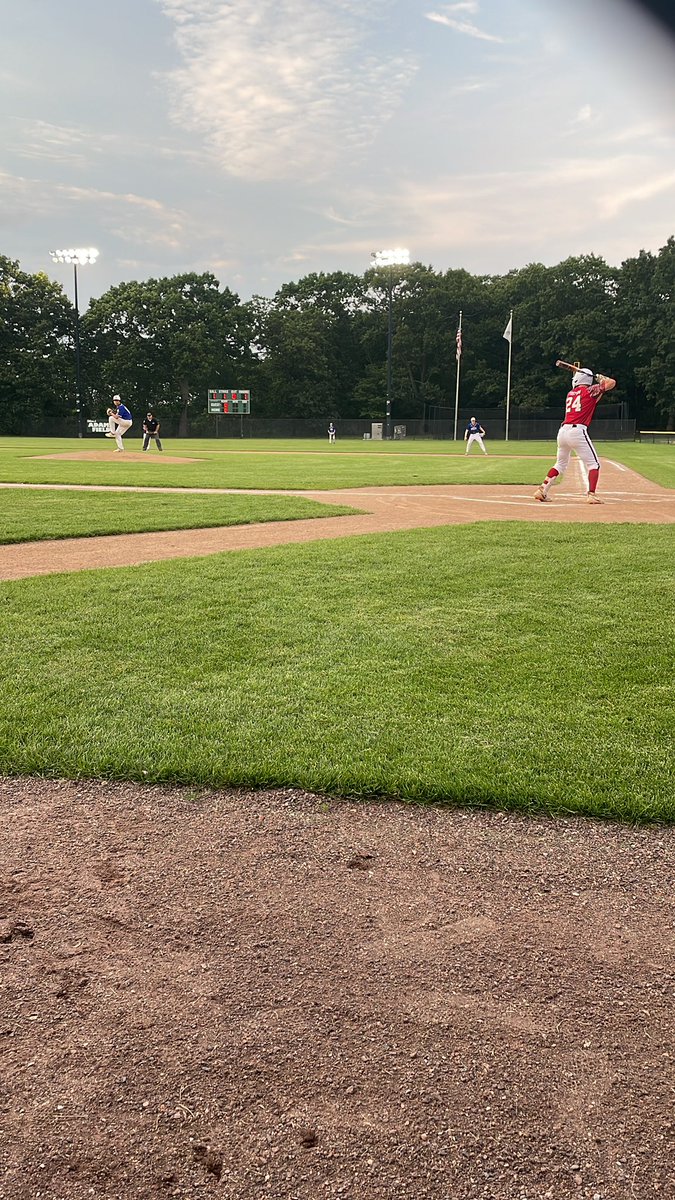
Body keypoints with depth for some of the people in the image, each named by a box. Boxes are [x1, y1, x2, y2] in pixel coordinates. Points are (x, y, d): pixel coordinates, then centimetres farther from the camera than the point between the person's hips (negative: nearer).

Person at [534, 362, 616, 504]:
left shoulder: (570, 393, 19)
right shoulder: (590, 390, 2)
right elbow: (612, 382, 2)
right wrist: (600, 378, 19)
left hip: (563, 431, 6)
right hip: (577, 431, -6)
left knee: (560, 464, 21)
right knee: (593, 464, 1)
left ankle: (542, 490, 15)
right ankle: (591, 495, -13)